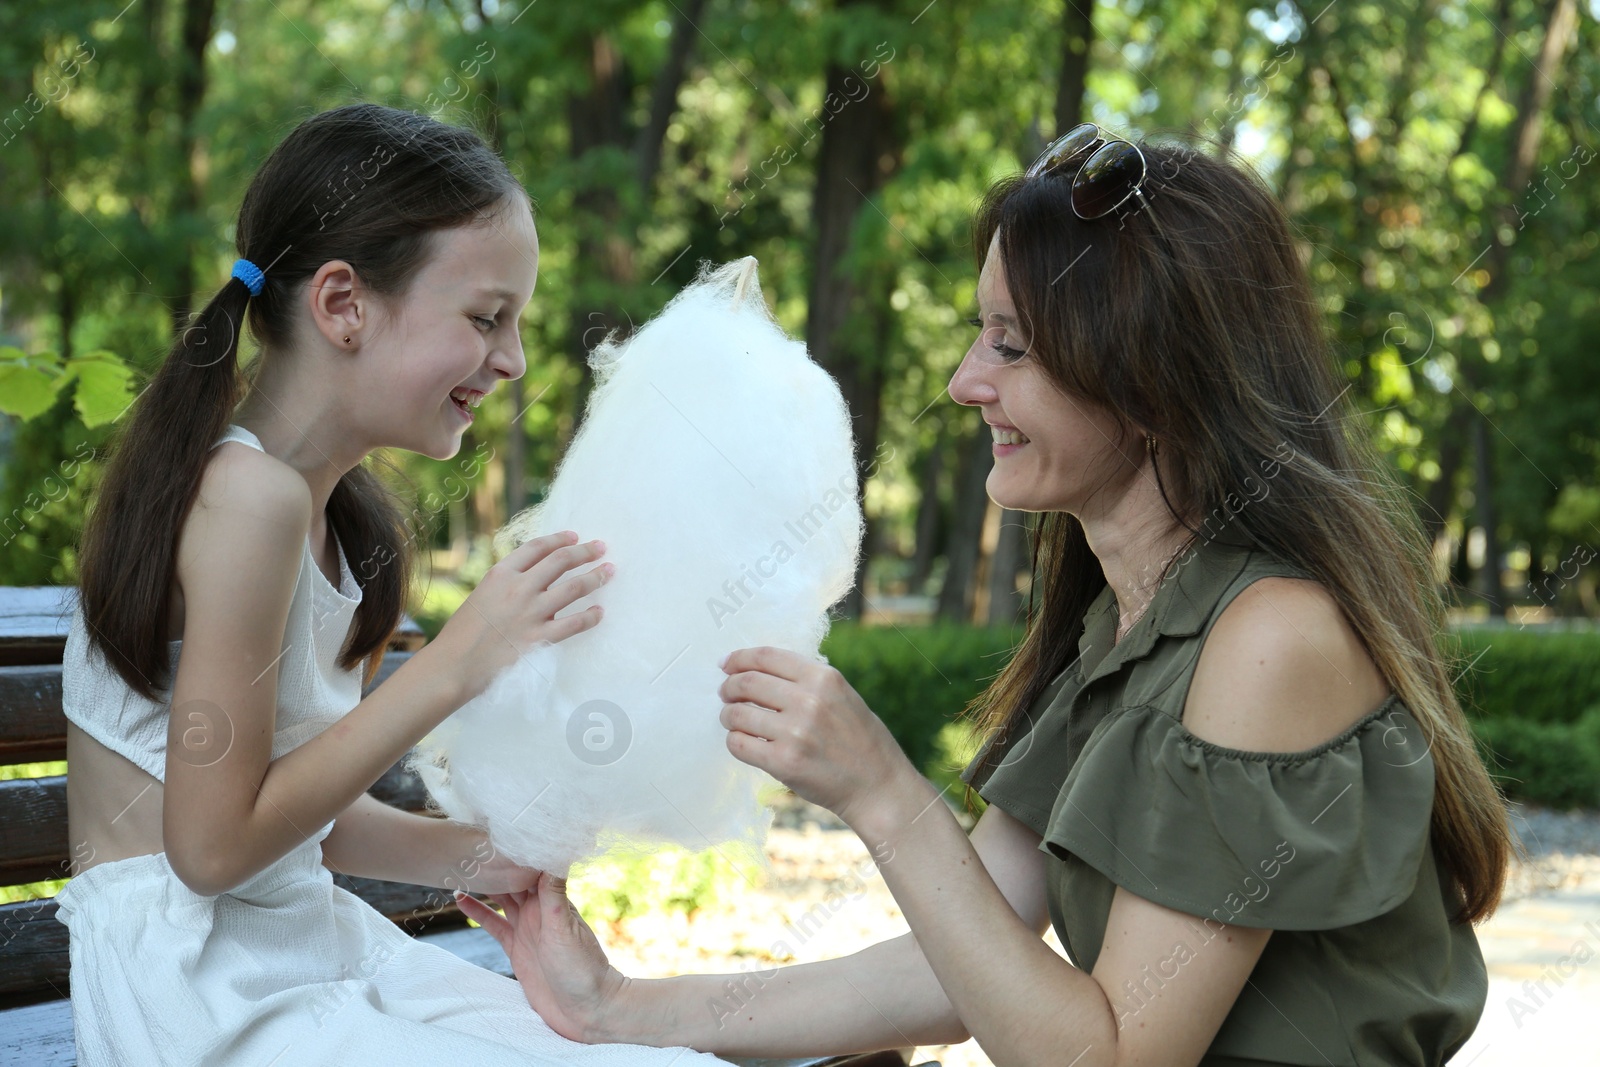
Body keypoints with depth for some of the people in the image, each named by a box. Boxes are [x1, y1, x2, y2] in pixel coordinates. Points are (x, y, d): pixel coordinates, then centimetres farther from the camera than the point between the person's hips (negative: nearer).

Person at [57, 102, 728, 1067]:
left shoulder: (346, 516, 9)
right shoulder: (249, 494, -19)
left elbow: (298, 811, 11)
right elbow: (214, 844, -19)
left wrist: (468, 854, -4)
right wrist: (453, 667, -21)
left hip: (317, 943, 9)